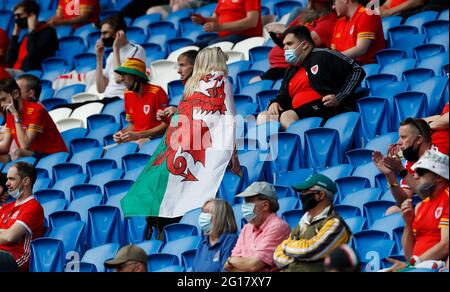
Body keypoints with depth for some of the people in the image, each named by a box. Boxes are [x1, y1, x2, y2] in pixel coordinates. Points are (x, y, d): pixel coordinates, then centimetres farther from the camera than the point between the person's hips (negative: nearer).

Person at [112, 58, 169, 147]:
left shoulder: (156, 92, -11)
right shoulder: (128, 94, 12)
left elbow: (165, 125, -14)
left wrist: (138, 135, -20)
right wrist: (121, 133, -4)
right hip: (134, 139, 6)